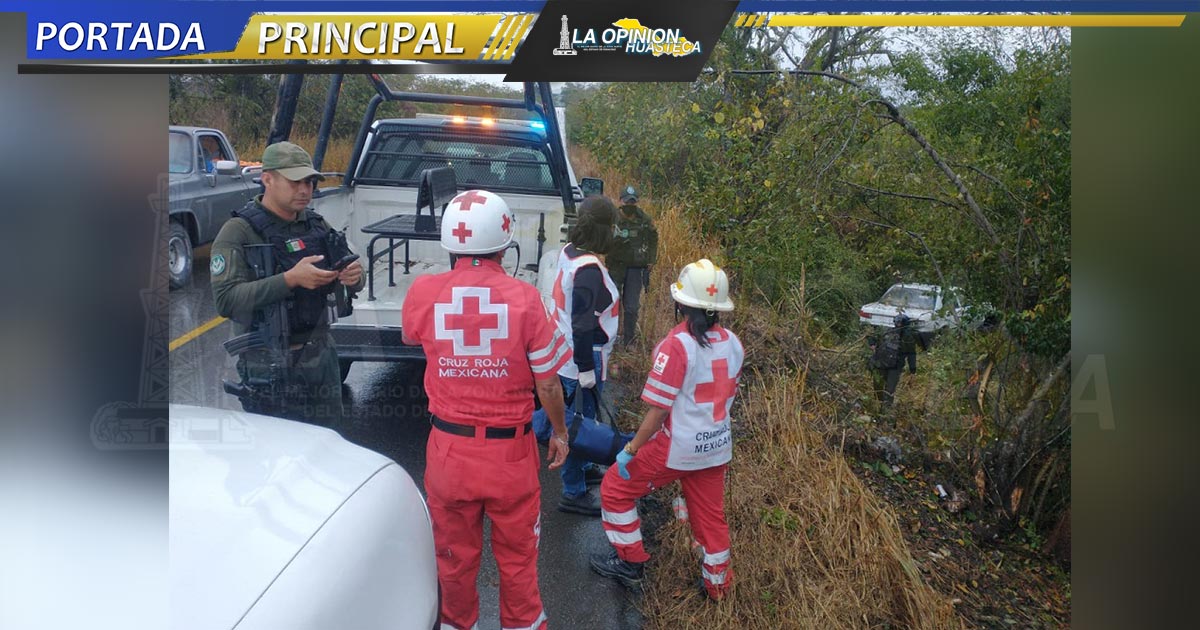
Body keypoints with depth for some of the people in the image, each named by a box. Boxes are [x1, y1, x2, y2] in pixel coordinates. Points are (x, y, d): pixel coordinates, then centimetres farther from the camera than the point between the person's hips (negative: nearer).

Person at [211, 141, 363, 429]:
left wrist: (353, 277, -12)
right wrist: (290, 279, -28)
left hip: (321, 354, 5)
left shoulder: (316, 224, 7)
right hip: (270, 368, -5)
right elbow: (226, 300, -20)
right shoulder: (238, 232, -9)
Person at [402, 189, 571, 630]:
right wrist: (560, 432, 8)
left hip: (449, 448, 2)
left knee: (455, 553, 22)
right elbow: (548, 383, -10)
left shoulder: (423, 293, -10)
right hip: (510, 452, -1)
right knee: (517, 554, 20)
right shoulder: (523, 298, -16)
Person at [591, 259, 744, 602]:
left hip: (676, 447, -6)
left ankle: (630, 562, 24)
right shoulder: (733, 344, -3)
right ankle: (717, 582, 36)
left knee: (616, 487, 13)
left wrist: (631, 449, -12)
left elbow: (659, 409, -21)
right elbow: (727, 398, 9)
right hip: (717, 446, 7)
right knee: (710, 514, 22)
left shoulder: (676, 344, -22)